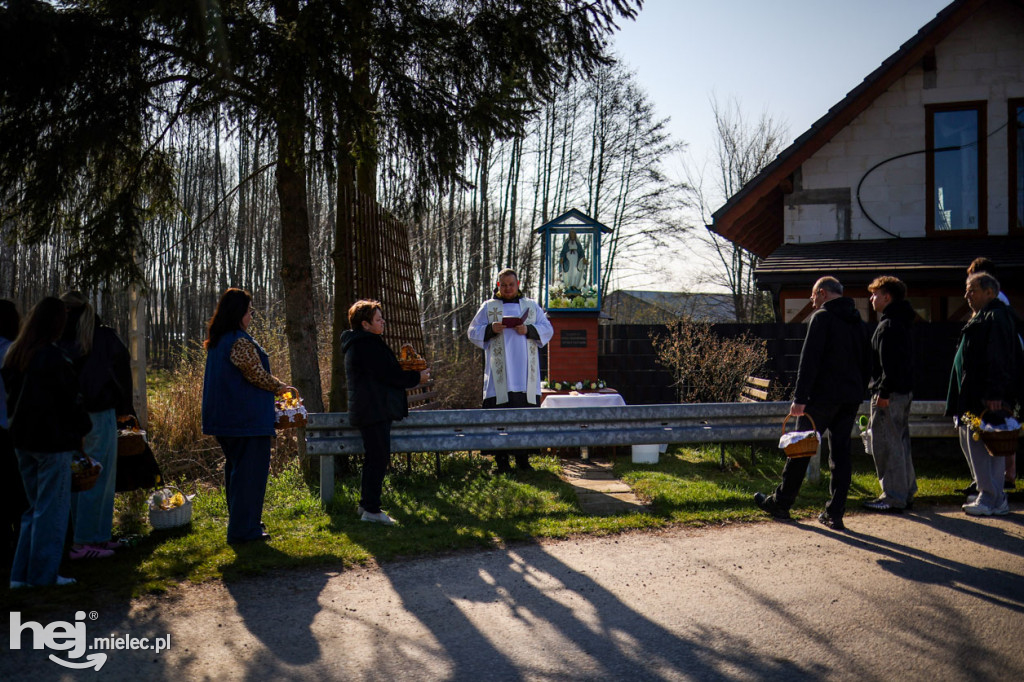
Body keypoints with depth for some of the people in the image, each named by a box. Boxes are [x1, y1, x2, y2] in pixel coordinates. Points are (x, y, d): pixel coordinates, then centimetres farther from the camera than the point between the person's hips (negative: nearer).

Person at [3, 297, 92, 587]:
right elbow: (70, 399, -14)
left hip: (22, 439, 8)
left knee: (35, 507, 18)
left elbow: (10, 394, 14)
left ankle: (21, 574, 20)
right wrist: (81, 430, -1)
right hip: (53, 441, -8)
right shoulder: (54, 358, -18)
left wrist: (17, 423, 19)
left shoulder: (13, 354, 7)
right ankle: (43, 574, 9)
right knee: (52, 509, 3)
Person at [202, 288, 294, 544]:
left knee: (235, 468, 19)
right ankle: (244, 530, 3)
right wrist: (281, 387, 0)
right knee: (250, 470, -2)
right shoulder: (240, 342, -18)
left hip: (226, 417, 10)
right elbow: (257, 375, -17)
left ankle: (240, 524, 31)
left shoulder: (216, 342, 12)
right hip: (248, 418, -10)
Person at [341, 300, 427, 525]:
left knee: (374, 458, 16)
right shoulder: (368, 345, -16)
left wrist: (406, 374, 13)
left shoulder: (360, 343, 19)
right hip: (374, 411, -11)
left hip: (367, 411, 11)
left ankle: (366, 504, 23)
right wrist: (417, 378, -7)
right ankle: (371, 509, -5)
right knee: (378, 458, -8)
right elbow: (387, 374, -18)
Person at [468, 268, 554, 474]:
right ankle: (502, 460, 1)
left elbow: (547, 330, 9)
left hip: (525, 372, 1)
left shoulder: (532, 307, 15)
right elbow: (473, 332, 8)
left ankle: (523, 459, 10)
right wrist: (490, 329, -11)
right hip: (499, 373, -1)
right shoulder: (488, 307, 12)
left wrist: (528, 330, -9)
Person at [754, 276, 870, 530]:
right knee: (840, 452, 7)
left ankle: (780, 503, 15)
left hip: (823, 396, -7)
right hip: (850, 399, 7)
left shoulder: (822, 317, -8)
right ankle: (835, 513, 6)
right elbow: (866, 364, 19)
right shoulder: (859, 322, 15)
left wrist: (800, 398, -17)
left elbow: (809, 360, -16)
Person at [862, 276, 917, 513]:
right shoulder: (901, 323, 17)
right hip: (904, 391, 11)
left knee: (886, 444, -6)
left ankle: (893, 497, -3)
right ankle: (906, 493, 21)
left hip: (890, 395, -11)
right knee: (900, 443, 15)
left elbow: (889, 363, -22)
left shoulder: (888, 325, -15)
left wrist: (884, 392, -21)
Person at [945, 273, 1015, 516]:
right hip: (972, 396, 11)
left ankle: (993, 500, -1)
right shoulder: (979, 318, 20)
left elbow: (999, 359, -20)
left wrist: (994, 394, -25)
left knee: (981, 446, -8)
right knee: (969, 441, 13)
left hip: (985, 398, -11)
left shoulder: (996, 318, -12)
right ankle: (989, 493, 21)